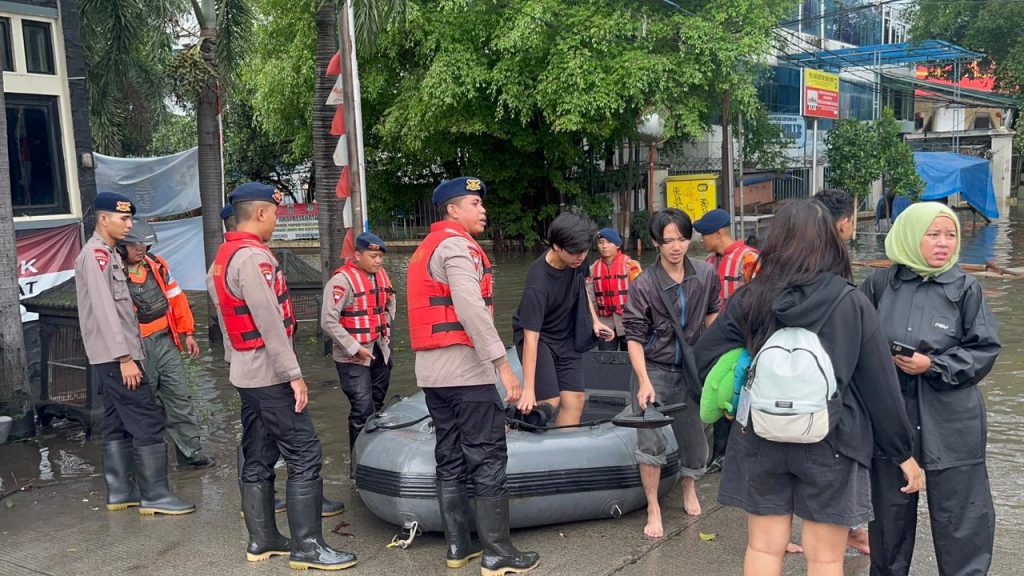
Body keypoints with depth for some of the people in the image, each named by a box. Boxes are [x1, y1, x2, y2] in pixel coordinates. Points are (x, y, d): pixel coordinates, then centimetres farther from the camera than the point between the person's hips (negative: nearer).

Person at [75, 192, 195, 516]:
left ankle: (120, 492, 19)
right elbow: (104, 310, -20)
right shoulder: (96, 254, -13)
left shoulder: (108, 254, 17)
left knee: (118, 424, 12)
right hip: (115, 356, -10)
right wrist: (125, 357, -23)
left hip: (111, 358, 10)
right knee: (148, 423, -9)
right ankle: (154, 496, -5)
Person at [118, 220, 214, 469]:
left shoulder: (157, 265, 5)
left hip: (166, 341, 5)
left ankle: (191, 451, 17)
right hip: (137, 348, -5)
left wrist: (187, 333, 13)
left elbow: (176, 298, 13)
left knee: (180, 398, 8)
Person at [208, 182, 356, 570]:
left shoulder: (223, 257, 13)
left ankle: (262, 539, 20)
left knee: (258, 459, 13)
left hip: (244, 374, 10)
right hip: (269, 374, -10)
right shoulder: (252, 256, -19)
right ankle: (307, 546, -4)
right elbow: (269, 322, -23)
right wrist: (294, 373, -21)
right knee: (304, 456, -7)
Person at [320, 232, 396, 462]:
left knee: (377, 406, 15)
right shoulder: (342, 280, -17)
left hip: (380, 352, 8)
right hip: (353, 358, -8)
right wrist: (355, 349, -18)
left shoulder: (381, 275, 8)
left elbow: (390, 305, 26)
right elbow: (328, 321, -20)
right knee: (363, 411, -9)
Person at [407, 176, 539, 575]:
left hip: (431, 371, 10)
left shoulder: (426, 248, 21)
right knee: (488, 459, -5)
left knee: (451, 460, 13)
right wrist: (502, 364, -24)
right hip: (464, 369, -10)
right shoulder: (457, 245, -10)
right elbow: (471, 310, -22)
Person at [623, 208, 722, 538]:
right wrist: (644, 381, -21)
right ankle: (653, 510, 5)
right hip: (655, 369, -3)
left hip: (691, 368, 3)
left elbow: (712, 316, 10)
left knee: (695, 435, 14)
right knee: (650, 440, -10)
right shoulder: (644, 285, -15)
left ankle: (689, 489, 42)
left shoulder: (706, 275, -5)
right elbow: (634, 336, -13)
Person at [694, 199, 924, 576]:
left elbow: (706, 355, -2)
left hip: (761, 437, 2)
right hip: (829, 444, -1)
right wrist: (903, 452, 4)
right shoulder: (853, 305, -9)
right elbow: (880, 384, -6)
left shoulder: (750, 299, -5)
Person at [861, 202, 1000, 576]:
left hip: (950, 423, -2)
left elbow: (985, 349, -5)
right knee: (890, 506, 17)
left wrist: (934, 366, -16)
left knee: (958, 511, 5)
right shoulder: (880, 284, -2)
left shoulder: (966, 289, -5)